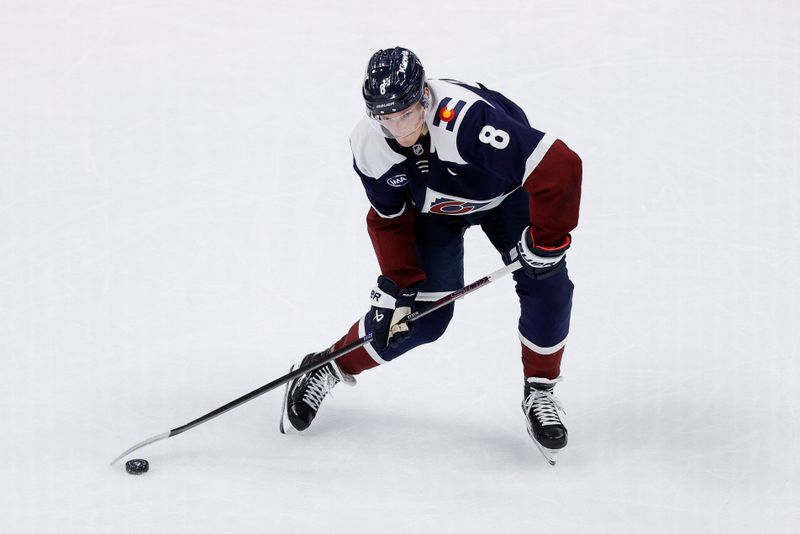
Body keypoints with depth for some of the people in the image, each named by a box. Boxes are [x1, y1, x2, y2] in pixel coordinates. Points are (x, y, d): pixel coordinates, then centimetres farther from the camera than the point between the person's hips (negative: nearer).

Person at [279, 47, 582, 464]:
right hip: (433, 207, 2)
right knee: (422, 314, -5)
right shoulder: (369, 146, -27)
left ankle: (539, 393, 3)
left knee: (546, 285, -19)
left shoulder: (469, 118, -44)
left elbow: (560, 167, -42)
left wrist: (547, 240, -32)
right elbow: (389, 219, -10)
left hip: (506, 192, -2)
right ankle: (328, 370, 16)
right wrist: (397, 286, -16)